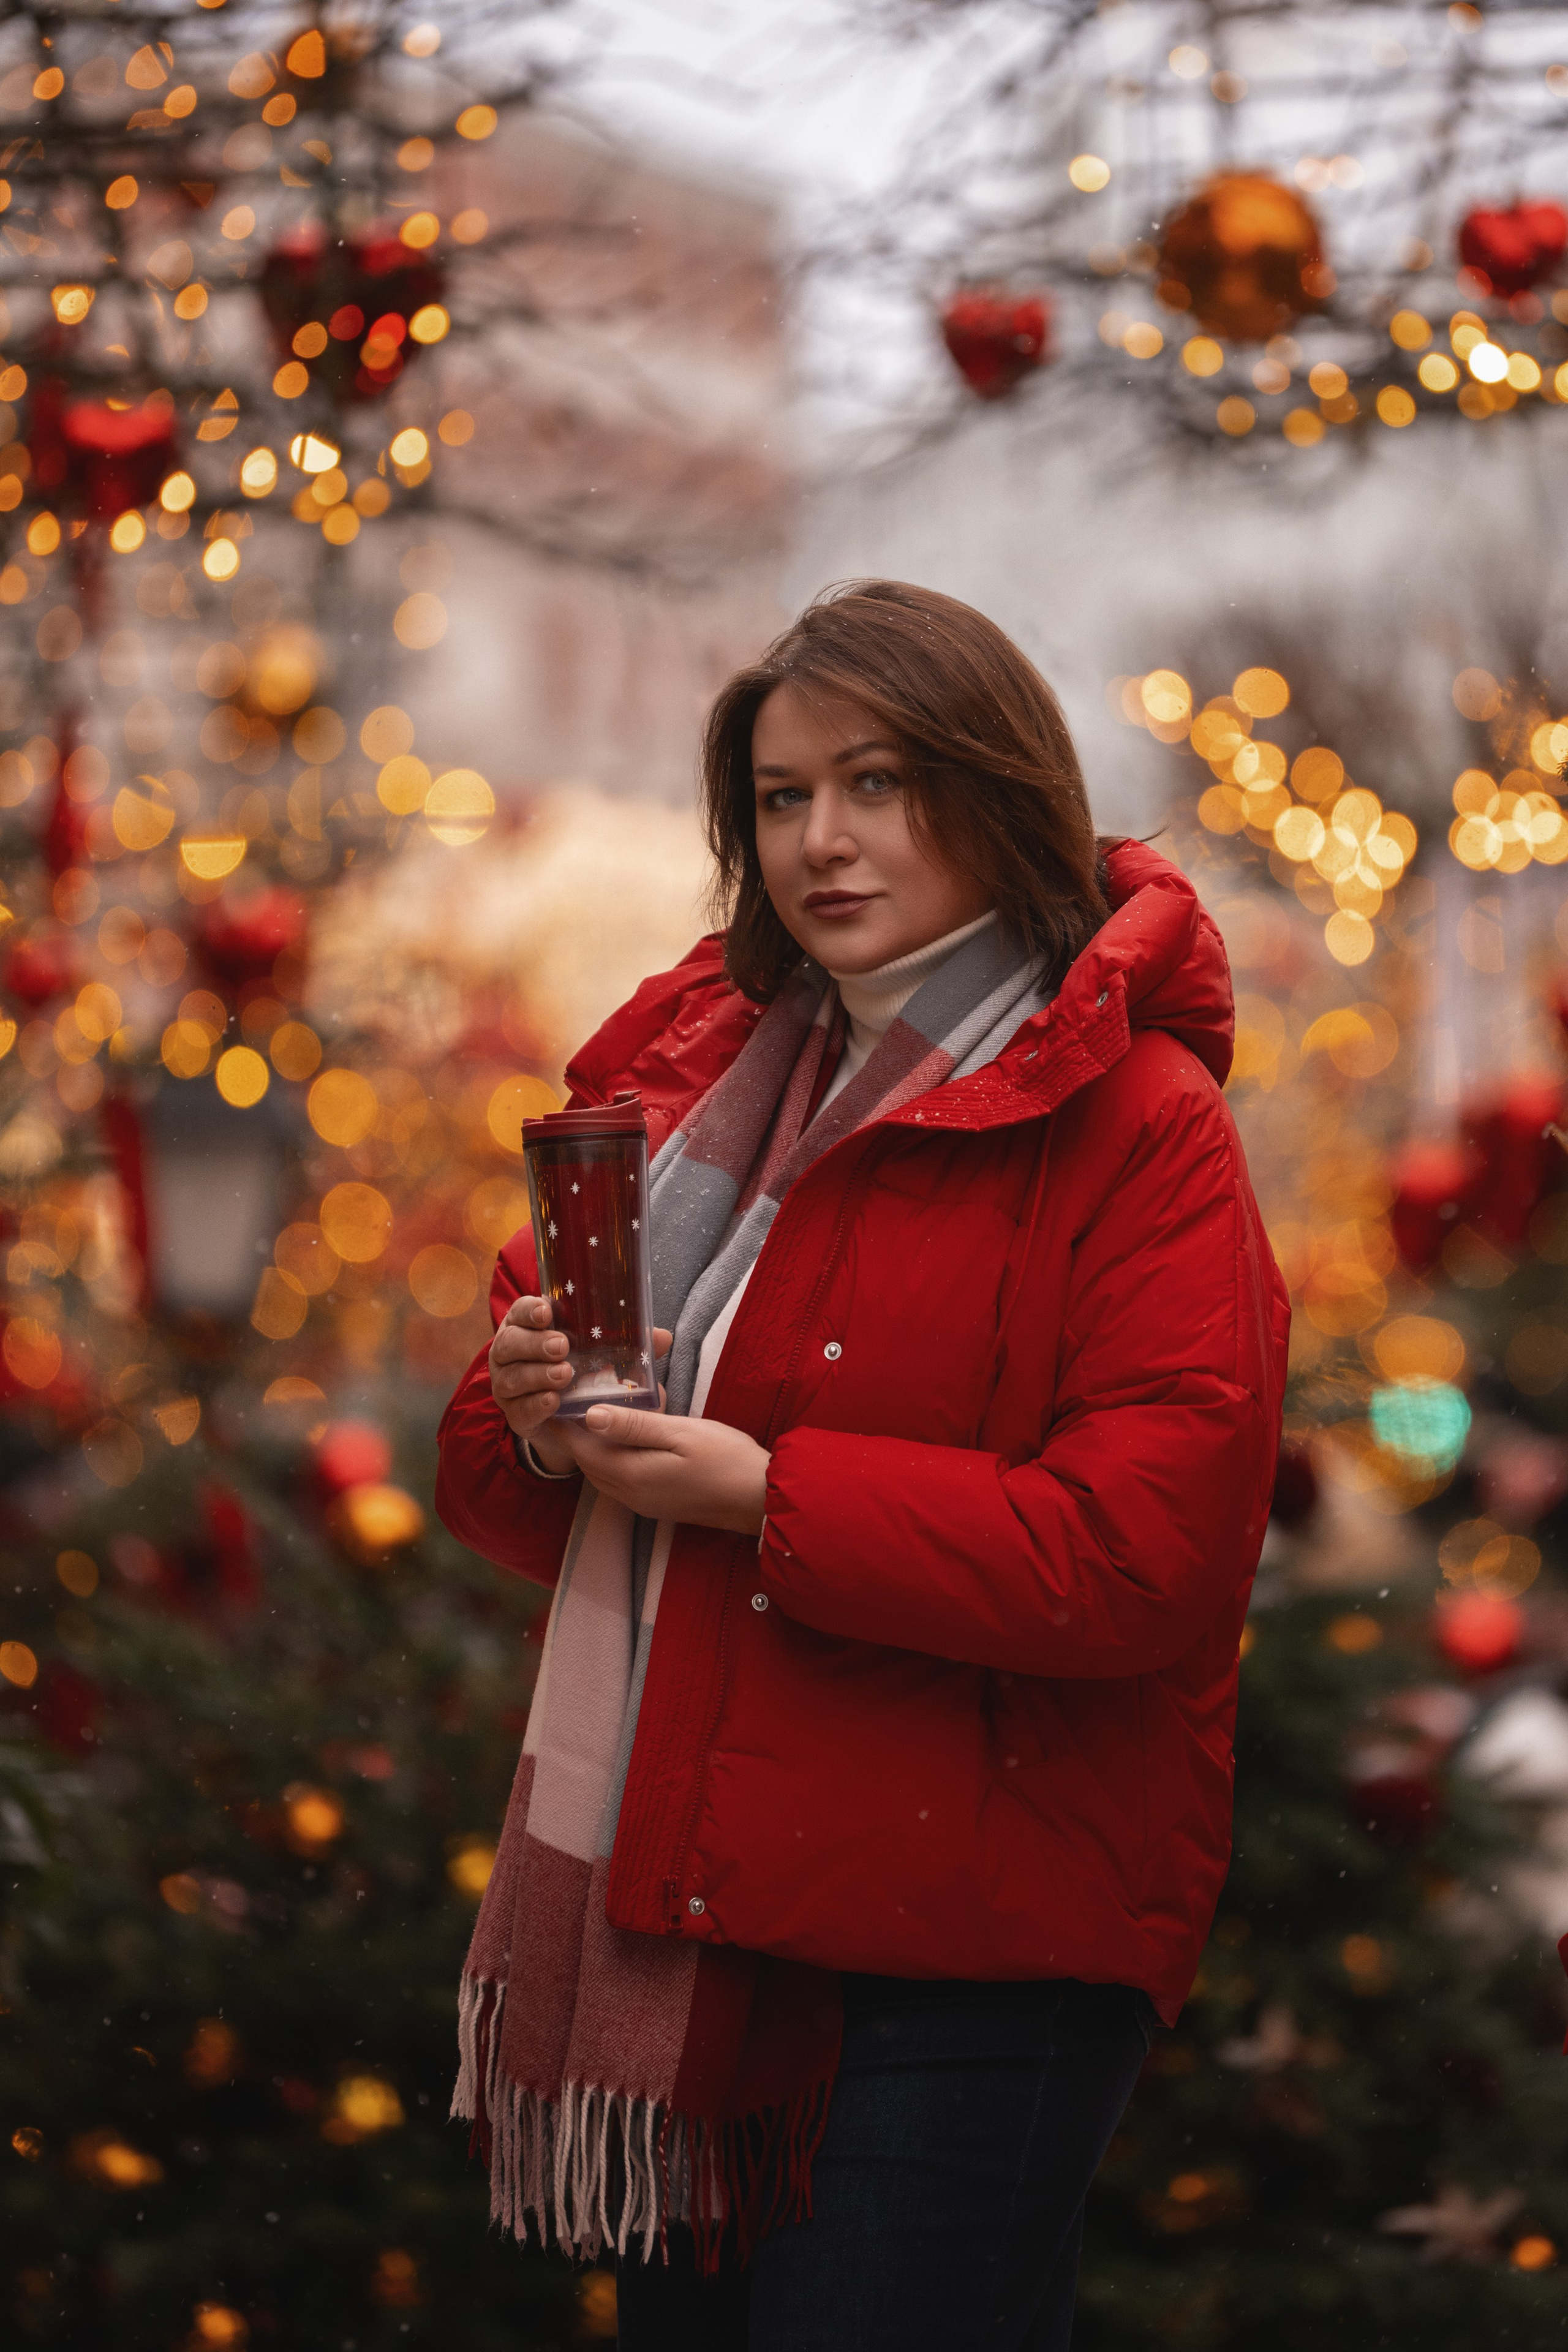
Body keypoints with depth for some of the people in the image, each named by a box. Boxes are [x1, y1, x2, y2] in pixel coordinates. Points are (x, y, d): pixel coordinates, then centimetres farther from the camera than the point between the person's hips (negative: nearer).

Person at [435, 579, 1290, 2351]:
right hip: (674, 1895, 7)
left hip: (973, 1952, -7)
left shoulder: (1137, 1125, -10)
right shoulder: (704, 1078, 11)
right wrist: (532, 1424, -7)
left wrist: (769, 1497, -18)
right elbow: (509, 1503, 17)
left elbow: (1150, 1556, -20)